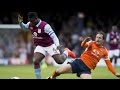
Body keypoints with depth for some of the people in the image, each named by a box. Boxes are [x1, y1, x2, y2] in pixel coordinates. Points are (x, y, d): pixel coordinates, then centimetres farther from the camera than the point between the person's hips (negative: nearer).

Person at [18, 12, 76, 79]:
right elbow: (24, 27, 13)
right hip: (40, 46, 4)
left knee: (60, 61, -2)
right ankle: (38, 78, -7)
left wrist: (57, 45, -44)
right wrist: (21, 22, -9)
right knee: (36, 61, -17)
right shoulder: (30, 24, -10)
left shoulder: (45, 26, -29)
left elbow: (53, 36, -28)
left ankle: (66, 52, 32)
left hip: (50, 45, -4)